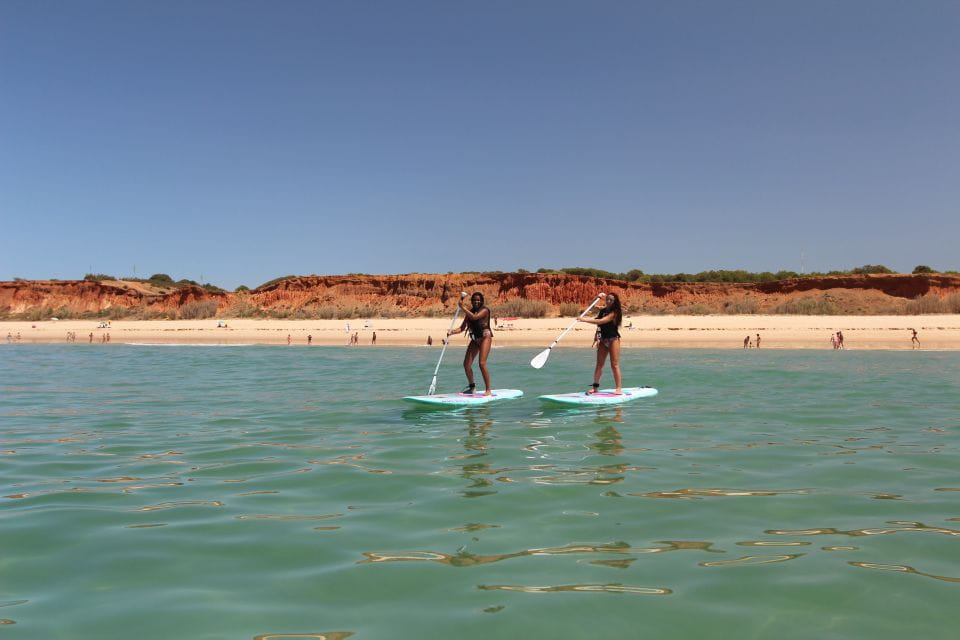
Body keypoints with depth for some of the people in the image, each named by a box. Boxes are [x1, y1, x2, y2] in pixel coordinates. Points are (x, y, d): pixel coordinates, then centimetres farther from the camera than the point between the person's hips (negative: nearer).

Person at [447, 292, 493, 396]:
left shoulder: (485, 310, -8)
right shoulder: (470, 312, 9)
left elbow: (474, 317, -27)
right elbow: (462, 328, 4)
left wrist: (463, 307, -24)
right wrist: (452, 331, -14)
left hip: (485, 338, -7)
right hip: (474, 339, 7)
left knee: (482, 364, -17)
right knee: (466, 364, 2)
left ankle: (488, 390, -8)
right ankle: (471, 385, 24)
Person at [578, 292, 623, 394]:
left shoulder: (614, 313, -13)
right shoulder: (603, 311, 9)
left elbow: (601, 321, -25)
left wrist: (585, 320, -26)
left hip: (613, 339, -7)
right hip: (603, 340, 7)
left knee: (614, 365, -7)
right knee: (599, 364, 4)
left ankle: (619, 388, -6)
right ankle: (595, 386, 6)